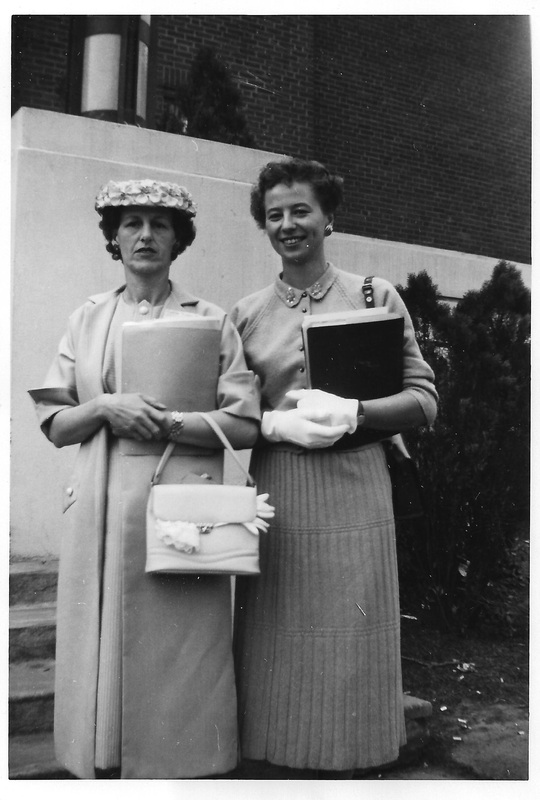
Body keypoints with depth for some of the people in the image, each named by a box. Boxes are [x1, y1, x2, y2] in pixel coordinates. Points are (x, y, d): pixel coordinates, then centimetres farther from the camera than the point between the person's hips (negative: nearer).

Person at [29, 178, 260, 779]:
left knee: (176, 658, 1)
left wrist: (164, 422, -14)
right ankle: (104, 765, 27)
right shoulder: (87, 318, 11)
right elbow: (55, 425, 8)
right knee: (103, 651, 7)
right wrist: (106, 407, -10)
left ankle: (181, 767, 21)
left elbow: (244, 425, -4)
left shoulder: (210, 320, 3)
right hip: (101, 508, 3)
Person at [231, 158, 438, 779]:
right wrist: (277, 424, -10)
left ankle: (336, 763, 23)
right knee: (276, 651, 6)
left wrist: (352, 412, -15)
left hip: (353, 494, -1)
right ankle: (295, 759, 25)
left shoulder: (376, 296, 5)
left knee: (344, 646, 3)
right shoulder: (246, 314, 10)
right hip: (274, 499, 2)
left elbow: (424, 400, 2)